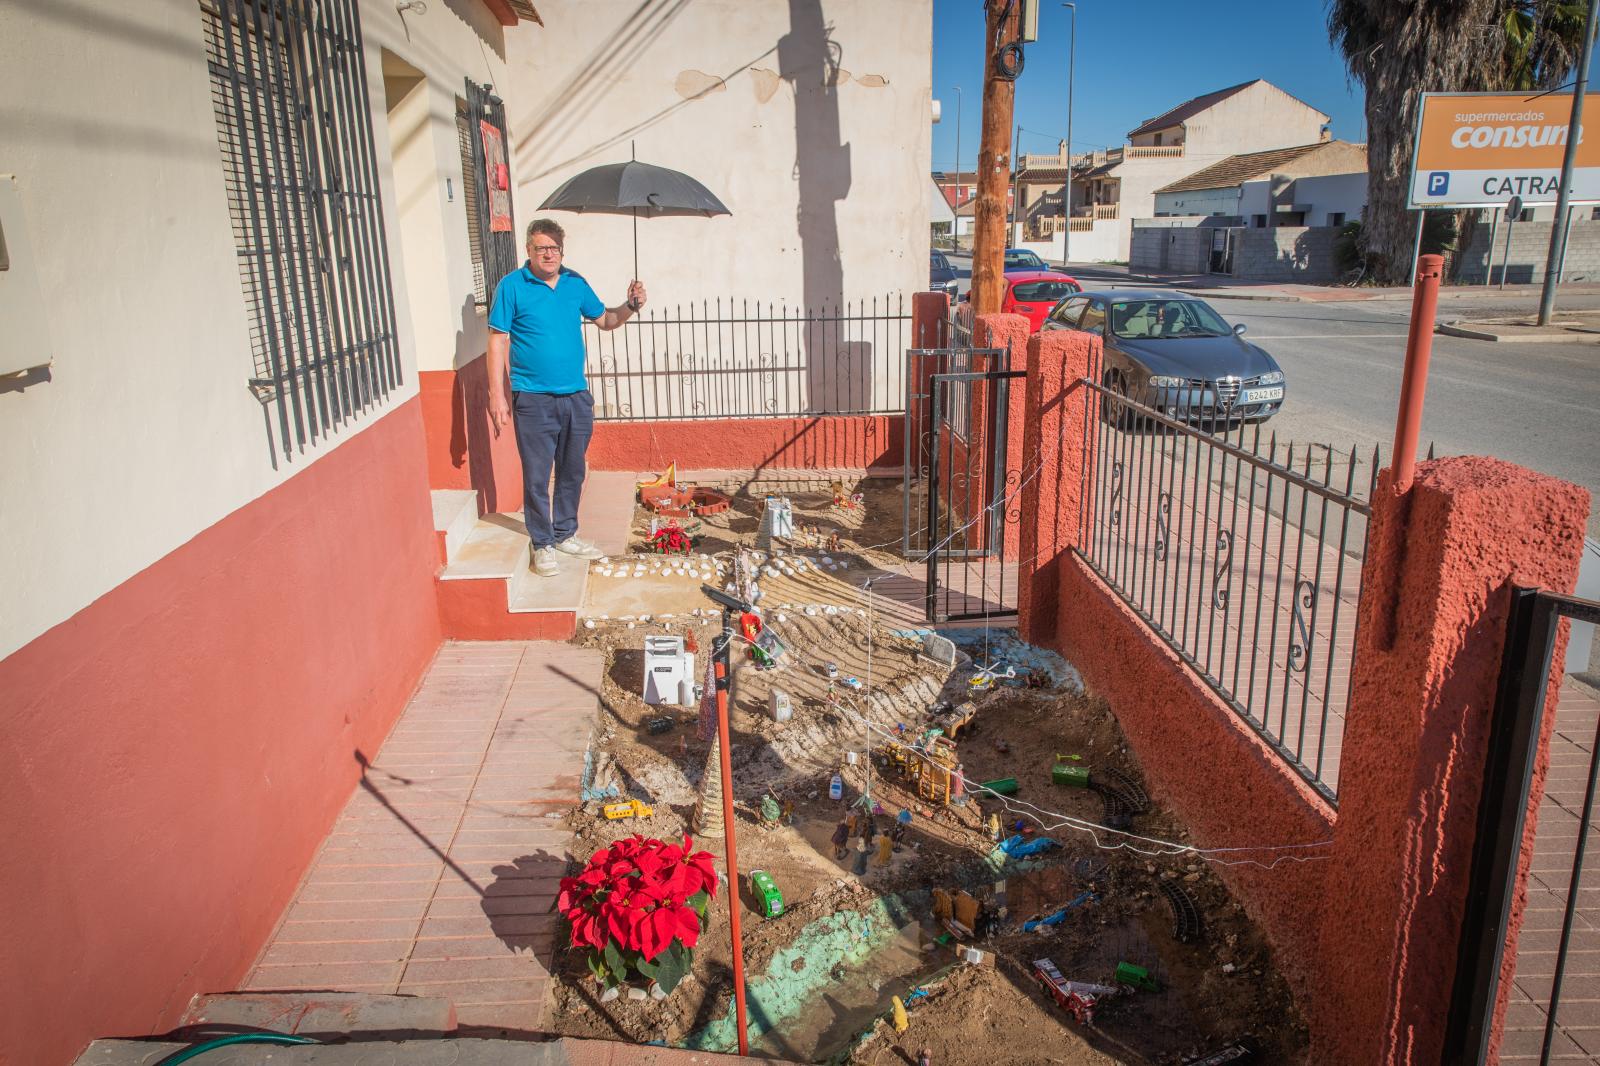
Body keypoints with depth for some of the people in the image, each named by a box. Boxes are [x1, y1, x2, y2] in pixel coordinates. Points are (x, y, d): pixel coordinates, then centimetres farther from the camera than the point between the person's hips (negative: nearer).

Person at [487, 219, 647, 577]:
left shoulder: (575, 283, 8)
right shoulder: (512, 286, -6)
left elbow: (604, 319, 20)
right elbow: (498, 342, -6)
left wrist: (631, 307, -1)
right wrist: (497, 395, -11)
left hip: (576, 397, 5)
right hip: (533, 400, -5)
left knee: (572, 472, 15)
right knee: (537, 476, 1)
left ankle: (565, 534, 30)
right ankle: (542, 543, 14)